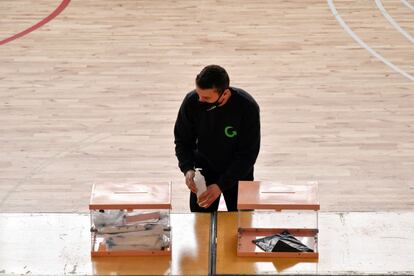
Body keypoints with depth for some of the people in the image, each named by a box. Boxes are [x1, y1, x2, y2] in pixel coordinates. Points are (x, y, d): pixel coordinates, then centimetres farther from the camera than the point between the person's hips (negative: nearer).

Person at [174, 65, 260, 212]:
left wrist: (221, 185, -30)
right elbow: (182, 141, -7)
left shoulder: (247, 107, -28)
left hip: (238, 172, -1)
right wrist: (187, 169, -26)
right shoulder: (192, 102, -22)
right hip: (204, 169, 1)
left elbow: (248, 154, -23)